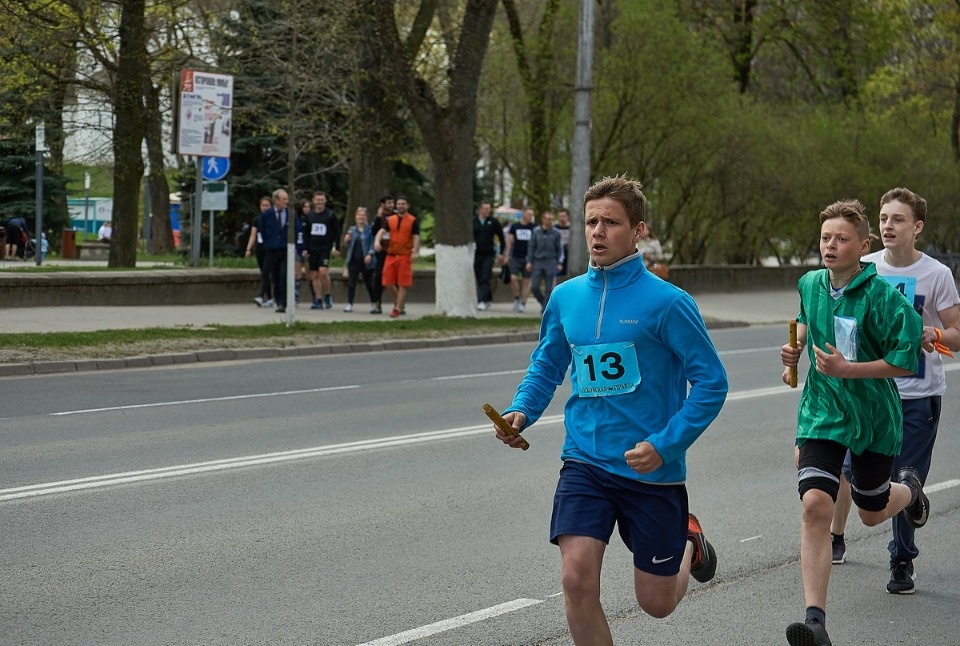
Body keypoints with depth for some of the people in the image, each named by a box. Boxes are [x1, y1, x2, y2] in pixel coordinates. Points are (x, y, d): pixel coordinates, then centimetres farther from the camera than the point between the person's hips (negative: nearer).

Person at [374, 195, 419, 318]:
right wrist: (377, 241, -21)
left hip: (405, 256, -4)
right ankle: (400, 302, 23)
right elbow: (382, 231, 0)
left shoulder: (413, 221, 0)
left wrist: (414, 251, -19)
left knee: (402, 284, -3)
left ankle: (398, 308, 2)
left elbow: (416, 237, -4)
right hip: (391, 255, 4)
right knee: (388, 282, 2)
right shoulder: (390, 220, 10)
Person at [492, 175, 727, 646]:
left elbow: (711, 382, -11)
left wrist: (665, 446, -20)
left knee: (656, 602, 8)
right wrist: (520, 412, -3)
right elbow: (546, 366, 16)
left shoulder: (666, 302, -13)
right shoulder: (566, 297, 2)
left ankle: (689, 540, 42)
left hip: (652, 469, -3)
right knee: (577, 579, -14)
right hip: (585, 462, 3)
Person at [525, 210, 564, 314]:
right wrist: (529, 262, 3)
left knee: (549, 289, -2)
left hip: (551, 263, -1)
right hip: (537, 262, 1)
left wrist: (559, 263, -1)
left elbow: (560, 249, 5)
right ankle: (543, 303, 19)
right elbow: (531, 247, 9)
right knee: (535, 287, -4)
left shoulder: (556, 233, 1)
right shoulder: (536, 232, 4)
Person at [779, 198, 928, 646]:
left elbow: (906, 362, -17)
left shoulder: (882, 296, -17)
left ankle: (909, 488, 56)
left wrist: (847, 368, -23)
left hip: (874, 416, -2)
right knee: (815, 505, -18)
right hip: (822, 415, 2)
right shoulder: (809, 285, -1)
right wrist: (796, 350, 5)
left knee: (872, 513, 17)